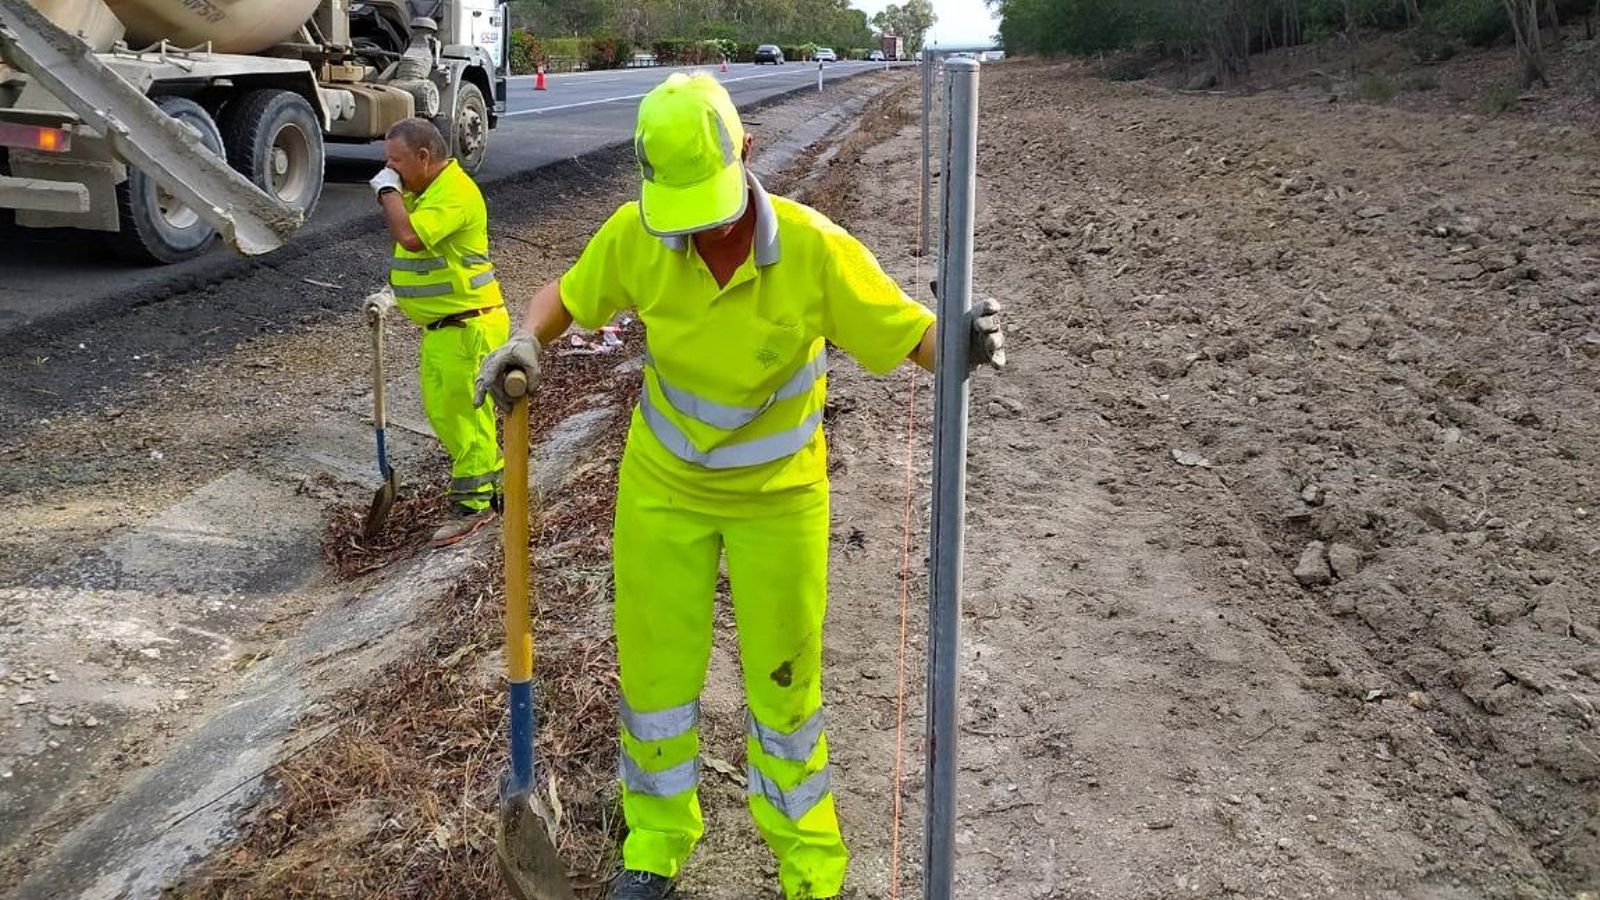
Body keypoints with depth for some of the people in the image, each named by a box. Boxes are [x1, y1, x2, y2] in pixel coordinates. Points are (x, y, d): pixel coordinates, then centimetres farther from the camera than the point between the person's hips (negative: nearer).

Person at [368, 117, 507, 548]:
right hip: (440, 326, 11)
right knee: (440, 410, 17)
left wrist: (388, 190, -18)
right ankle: (496, 479, 31)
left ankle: (473, 504, 11)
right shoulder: (425, 191, 13)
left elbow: (411, 237, -33)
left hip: (468, 328, -11)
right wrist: (393, 295, 10)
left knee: (465, 415, -1)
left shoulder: (455, 192, -20)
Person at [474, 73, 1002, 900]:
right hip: (662, 484, 3)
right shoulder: (636, 235, -17)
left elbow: (913, 335, -22)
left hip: (777, 492, -2)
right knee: (654, 669, 15)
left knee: (784, 683, 11)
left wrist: (964, 345, -44)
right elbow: (567, 295, 0)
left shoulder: (816, 249, -25)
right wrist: (527, 339, -21)